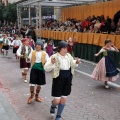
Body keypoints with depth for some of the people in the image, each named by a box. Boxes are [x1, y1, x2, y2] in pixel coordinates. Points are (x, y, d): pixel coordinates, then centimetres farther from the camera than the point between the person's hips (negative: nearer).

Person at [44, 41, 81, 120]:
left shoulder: (68, 56, 2)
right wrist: (51, 63, -39)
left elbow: (72, 64, 19)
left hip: (68, 80, 5)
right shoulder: (55, 57, -15)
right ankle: (53, 106, 35)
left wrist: (76, 62, -3)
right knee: (57, 100, -4)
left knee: (64, 99, 11)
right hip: (58, 80, -5)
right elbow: (46, 68, -21)